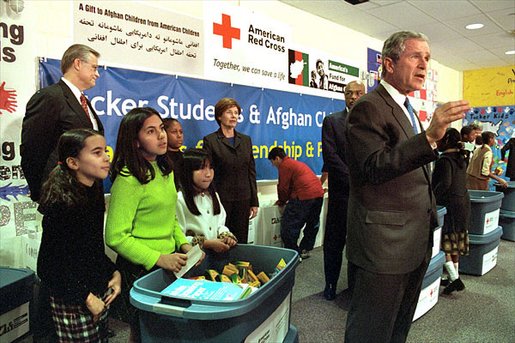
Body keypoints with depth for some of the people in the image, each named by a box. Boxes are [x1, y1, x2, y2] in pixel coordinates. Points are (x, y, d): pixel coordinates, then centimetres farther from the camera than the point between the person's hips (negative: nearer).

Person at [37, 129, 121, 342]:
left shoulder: (94, 192, 3)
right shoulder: (60, 204, -20)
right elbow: (50, 263, -18)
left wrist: (113, 273, 3)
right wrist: (86, 298, -15)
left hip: (99, 292, 7)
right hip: (73, 301, -7)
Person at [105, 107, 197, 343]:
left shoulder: (165, 171, 6)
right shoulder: (129, 179, -19)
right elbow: (116, 237, -20)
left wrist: (184, 244, 0)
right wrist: (158, 259, -23)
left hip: (168, 265, 7)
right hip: (140, 270, -7)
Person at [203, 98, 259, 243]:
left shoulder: (246, 140, 11)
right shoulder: (210, 140, -2)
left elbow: (251, 171, 11)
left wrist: (254, 202, 9)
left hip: (243, 199, 4)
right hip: (221, 199, -4)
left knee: (241, 242, 10)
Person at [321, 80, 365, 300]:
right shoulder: (332, 121, 1)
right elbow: (330, 156, -9)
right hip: (341, 192, -2)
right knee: (335, 241, 7)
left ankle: (355, 283, 28)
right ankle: (331, 284, 23)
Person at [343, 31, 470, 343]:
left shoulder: (406, 110, 16)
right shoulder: (368, 108, -13)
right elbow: (374, 168, -26)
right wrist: (430, 137, -34)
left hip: (417, 243, 9)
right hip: (385, 243, -9)